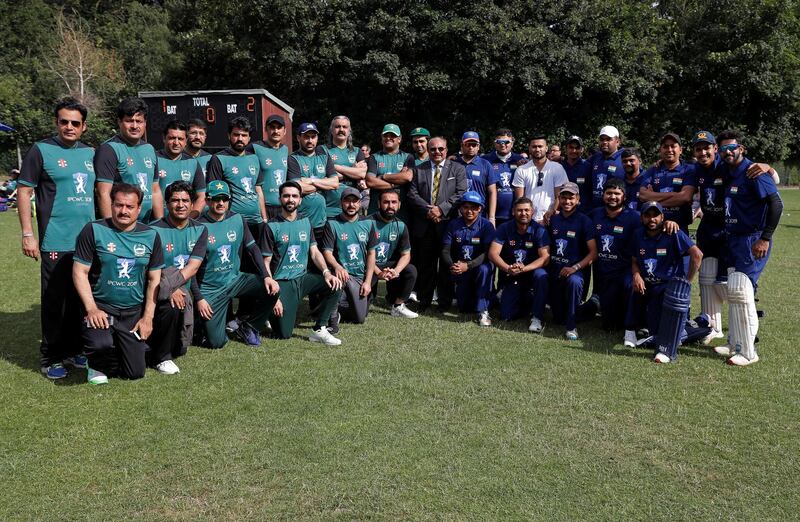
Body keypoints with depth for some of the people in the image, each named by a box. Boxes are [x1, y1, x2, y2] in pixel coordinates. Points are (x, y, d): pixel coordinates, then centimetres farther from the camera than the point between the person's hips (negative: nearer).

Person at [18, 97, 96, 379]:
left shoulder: (91, 153, 12)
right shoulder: (41, 150, -2)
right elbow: (24, 192, -4)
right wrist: (27, 234, -10)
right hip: (56, 241, -5)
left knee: (80, 298, 12)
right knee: (55, 300, 1)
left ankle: (72, 350, 25)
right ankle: (50, 358, 13)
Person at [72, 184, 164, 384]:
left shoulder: (150, 236, 2)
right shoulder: (94, 230, -7)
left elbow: (154, 279, 5)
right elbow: (80, 272, -6)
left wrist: (148, 317, -2)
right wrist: (91, 309, -16)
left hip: (134, 312, 3)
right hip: (101, 306, -2)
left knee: (136, 373, 1)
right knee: (101, 345, -32)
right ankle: (97, 365, 6)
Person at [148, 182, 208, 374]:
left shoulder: (199, 230, 1)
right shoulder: (155, 230, -10)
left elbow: (193, 267, -9)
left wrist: (170, 284, -25)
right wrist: (171, 291, -29)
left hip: (184, 291, 4)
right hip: (161, 293, -4)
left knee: (181, 348, 0)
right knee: (171, 308, -36)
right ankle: (161, 357, -12)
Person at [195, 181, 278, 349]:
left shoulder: (237, 220, 1)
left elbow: (253, 248, 3)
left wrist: (266, 276, -11)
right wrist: (198, 298, -14)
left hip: (235, 279, 4)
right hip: (210, 289, -4)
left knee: (271, 289, -20)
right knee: (217, 342, -11)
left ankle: (244, 325, 5)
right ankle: (206, 325, 27)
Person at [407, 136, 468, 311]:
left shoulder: (458, 169, 8)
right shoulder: (418, 169, 13)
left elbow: (460, 193, -3)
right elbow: (412, 194, 3)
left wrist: (441, 209, -14)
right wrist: (428, 210, -12)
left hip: (448, 223, -1)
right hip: (424, 224, 1)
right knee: (425, 264, 5)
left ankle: (445, 301, 14)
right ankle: (424, 300, 15)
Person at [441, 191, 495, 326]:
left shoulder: (486, 225, -10)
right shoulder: (454, 225, -1)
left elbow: (487, 253, -18)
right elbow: (445, 251, -3)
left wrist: (468, 266, -31)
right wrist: (452, 266, -25)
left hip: (480, 265, -2)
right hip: (460, 268, 3)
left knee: (484, 269, -38)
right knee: (464, 308, -2)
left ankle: (483, 311, -27)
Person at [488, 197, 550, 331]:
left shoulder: (539, 230, -10)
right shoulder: (504, 228, -7)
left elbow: (545, 258, -19)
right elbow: (493, 253, -15)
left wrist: (524, 268, -35)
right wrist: (508, 268, -34)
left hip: (531, 272, -1)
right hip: (510, 276, 2)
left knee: (541, 275, -37)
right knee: (506, 316, -9)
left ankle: (537, 317, -24)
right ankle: (526, 301, 24)